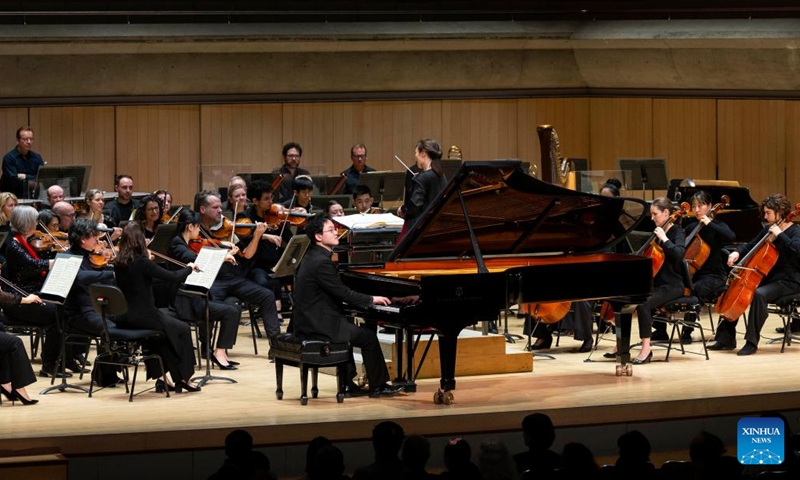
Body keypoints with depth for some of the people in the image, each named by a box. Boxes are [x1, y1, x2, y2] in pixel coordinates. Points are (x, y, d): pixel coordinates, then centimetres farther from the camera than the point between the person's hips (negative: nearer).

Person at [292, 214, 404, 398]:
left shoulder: (312, 256, 12)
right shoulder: (322, 262, -20)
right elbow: (343, 293, -18)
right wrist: (372, 299, -5)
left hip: (308, 321, 10)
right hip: (318, 326, -10)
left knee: (348, 330, 29)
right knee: (368, 337, 1)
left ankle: (347, 383, 27)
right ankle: (378, 386, 12)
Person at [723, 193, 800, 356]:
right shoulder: (768, 230, 11)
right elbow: (751, 246, 22)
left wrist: (779, 234, -27)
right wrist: (738, 252, 1)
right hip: (767, 278, 9)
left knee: (759, 294, -35)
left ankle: (752, 342, -31)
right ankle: (727, 336, 6)